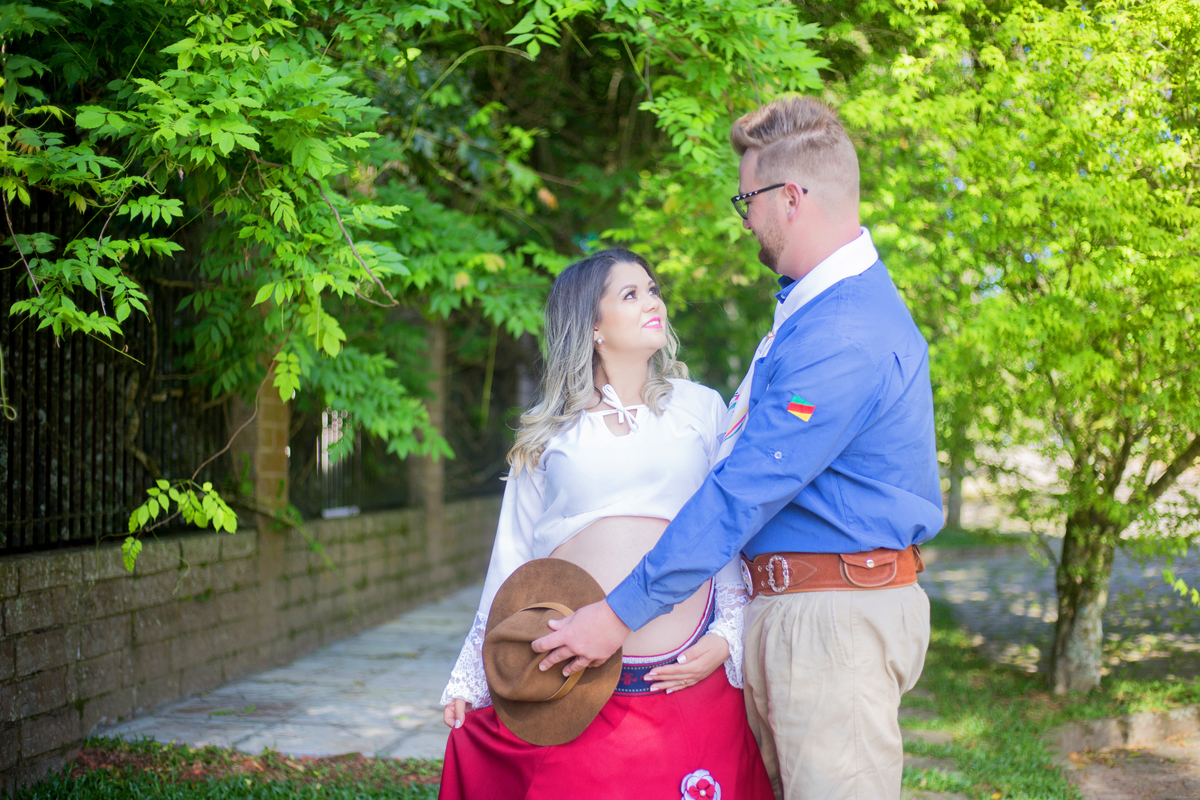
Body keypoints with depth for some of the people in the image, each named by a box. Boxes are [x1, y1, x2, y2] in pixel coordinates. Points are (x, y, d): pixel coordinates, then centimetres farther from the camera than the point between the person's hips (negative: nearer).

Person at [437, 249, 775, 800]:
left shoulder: (701, 408, 13)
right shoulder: (549, 432, 12)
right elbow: (512, 560, 16)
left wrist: (725, 640, -2)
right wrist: (470, 680, 17)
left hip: (689, 679, 0)